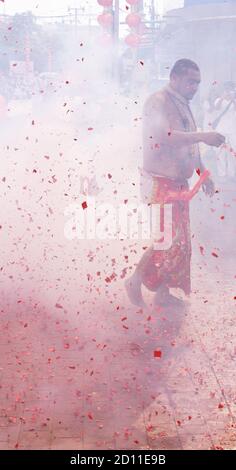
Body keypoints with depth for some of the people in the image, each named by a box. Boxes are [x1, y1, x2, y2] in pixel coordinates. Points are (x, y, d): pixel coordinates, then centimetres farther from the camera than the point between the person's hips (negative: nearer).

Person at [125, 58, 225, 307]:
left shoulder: (183, 105, 15)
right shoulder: (158, 102, -15)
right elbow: (164, 136, -32)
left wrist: (203, 173, 20)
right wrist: (202, 136, -34)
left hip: (178, 183, 9)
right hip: (160, 183, -9)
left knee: (179, 240, 13)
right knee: (169, 240, -10)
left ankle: (163, 292, 24)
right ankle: (135, 282, 7)